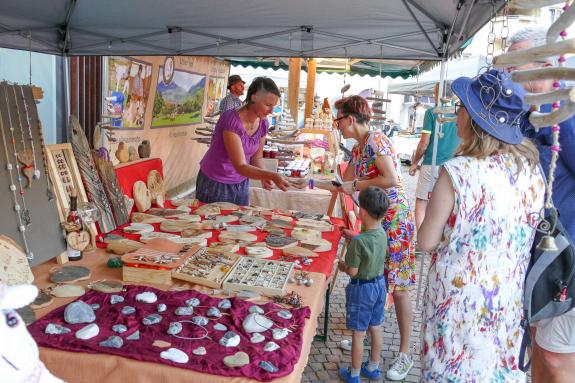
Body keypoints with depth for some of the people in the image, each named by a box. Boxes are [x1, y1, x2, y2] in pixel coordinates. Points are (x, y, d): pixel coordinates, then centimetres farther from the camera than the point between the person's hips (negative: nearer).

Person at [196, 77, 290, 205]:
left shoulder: (263, 123, -6)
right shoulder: (231, 120, -25)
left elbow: (256, 157, 6)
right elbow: (240, 166, -29)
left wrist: (265, 176, -14)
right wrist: (272, 175, -40)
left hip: (241, 183, 6)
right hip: (215, 183, -5)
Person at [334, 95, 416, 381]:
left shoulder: (376, 141, -16)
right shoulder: (357, 149, 12)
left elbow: (390, 179, -25)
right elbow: (346, 183, 20)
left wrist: (356, 185, -16)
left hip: (394, 219, -9)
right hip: (373, 220, 9)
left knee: (397, 287, -1)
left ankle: (405, 354, 11)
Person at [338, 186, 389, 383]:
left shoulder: (358, 241, -28)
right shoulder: (382, 234, -7)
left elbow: (352, 271, -21)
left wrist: (342, 266, -1)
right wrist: (353, 237, 15)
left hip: (361, 288, -7)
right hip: (380, 284, 7)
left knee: (358, 334, 8)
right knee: (376, 329, 21)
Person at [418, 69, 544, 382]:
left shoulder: (458, 172, -22)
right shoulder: (532, 168, -4)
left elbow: (426, 242, -14)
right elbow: (521, 234, 7)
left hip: (460, 300, -5)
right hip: (508, 300, 5)